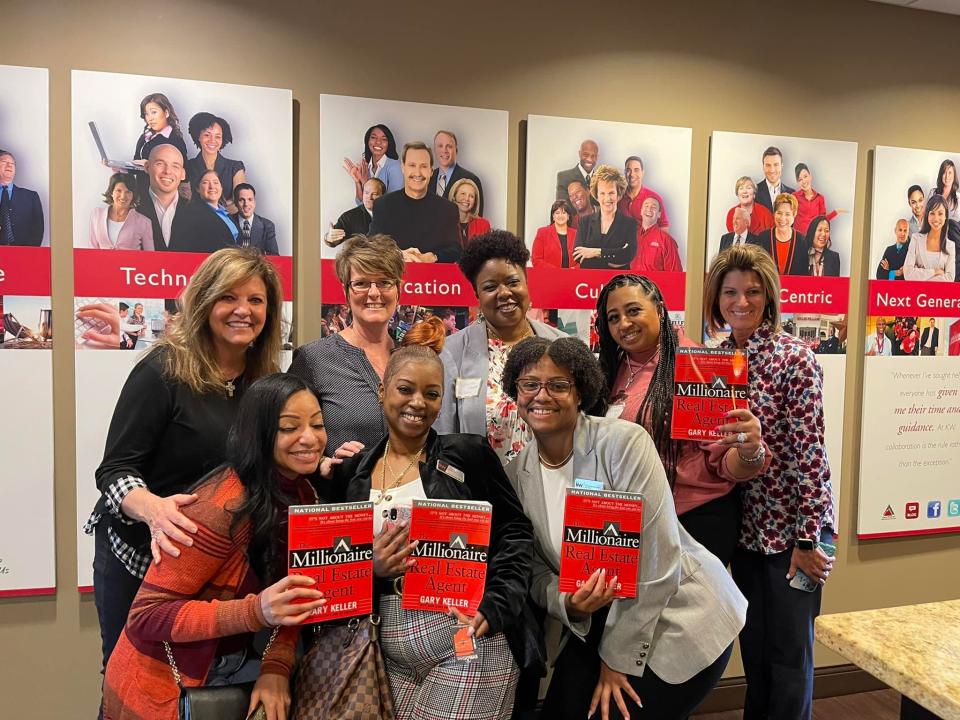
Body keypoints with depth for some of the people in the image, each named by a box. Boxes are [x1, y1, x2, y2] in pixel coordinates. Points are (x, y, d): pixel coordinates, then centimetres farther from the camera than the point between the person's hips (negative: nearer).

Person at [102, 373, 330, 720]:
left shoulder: (303, 495, -3)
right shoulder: (224, 505, -26)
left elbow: (290, 597, 1)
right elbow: (146, 615, -23)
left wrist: (276, 666, -16)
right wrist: (256, 611, -35)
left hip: (232, 665, 6)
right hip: (164, 684, -6)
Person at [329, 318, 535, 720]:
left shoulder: (469, 454, -3)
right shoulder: (351, 472, 6)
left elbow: (515, 532, -2)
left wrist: (496, 606, -14)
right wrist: (370, 568, -10)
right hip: (391, 655, 4)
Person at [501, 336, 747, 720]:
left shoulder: (624, 441, -21)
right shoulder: (517, 475, -4)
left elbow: (657, 558, -21)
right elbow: (538, 572, 0)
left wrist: (618, 656, -14)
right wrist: (566, 602, -22)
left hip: (679, 616, -4)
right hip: (600, 621, 5)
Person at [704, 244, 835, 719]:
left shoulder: (794, 358, -14)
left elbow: (810, 451, -16)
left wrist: (807, 538, -16)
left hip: (793, 524, -5)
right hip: (745, 524, 5)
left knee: (789, 649, 8)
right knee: (753, 645, 19)